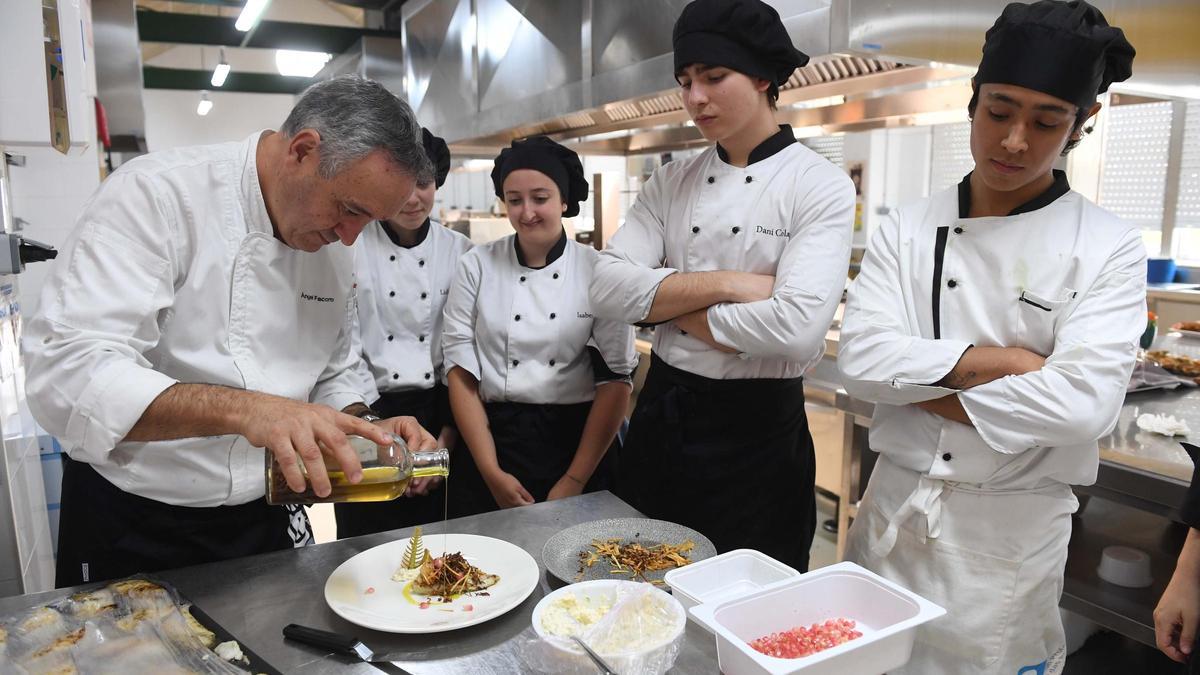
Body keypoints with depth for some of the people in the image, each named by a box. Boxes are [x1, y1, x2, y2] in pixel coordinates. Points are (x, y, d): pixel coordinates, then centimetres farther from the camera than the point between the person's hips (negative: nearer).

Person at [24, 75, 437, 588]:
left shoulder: (333, 250, 0)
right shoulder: (154, 193, -19)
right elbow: (66, 376, -29)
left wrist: (368, 432, -11)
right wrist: (242, 409, -41)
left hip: (269, 519, 6)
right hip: (134, 531, -5)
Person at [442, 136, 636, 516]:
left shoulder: (598, 271, -5)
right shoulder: (477, 266, -1)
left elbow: (617, 378, -5)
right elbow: (461, 372, -2)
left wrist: (576, 479, -10)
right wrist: (492, 472, -10)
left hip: (576, 440, 0)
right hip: (490, 438, 1)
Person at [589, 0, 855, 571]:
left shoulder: (820, 186, -9)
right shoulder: (672, 182, 4)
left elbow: (797, 326, -24)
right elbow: (608, 288, -8)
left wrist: (666, 302, -14)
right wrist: (725, 284, -19)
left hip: (757, 427, -4)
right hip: (660, 416, 5)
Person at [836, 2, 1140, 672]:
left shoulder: (1109, 248, -6)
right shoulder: (909, 230, 0)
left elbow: (1082, 403, -20)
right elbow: (861, 360, -12)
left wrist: (923, 387, -16)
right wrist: (992, 359, -19)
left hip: (1011, 534, -2)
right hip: (893, 512, 3)